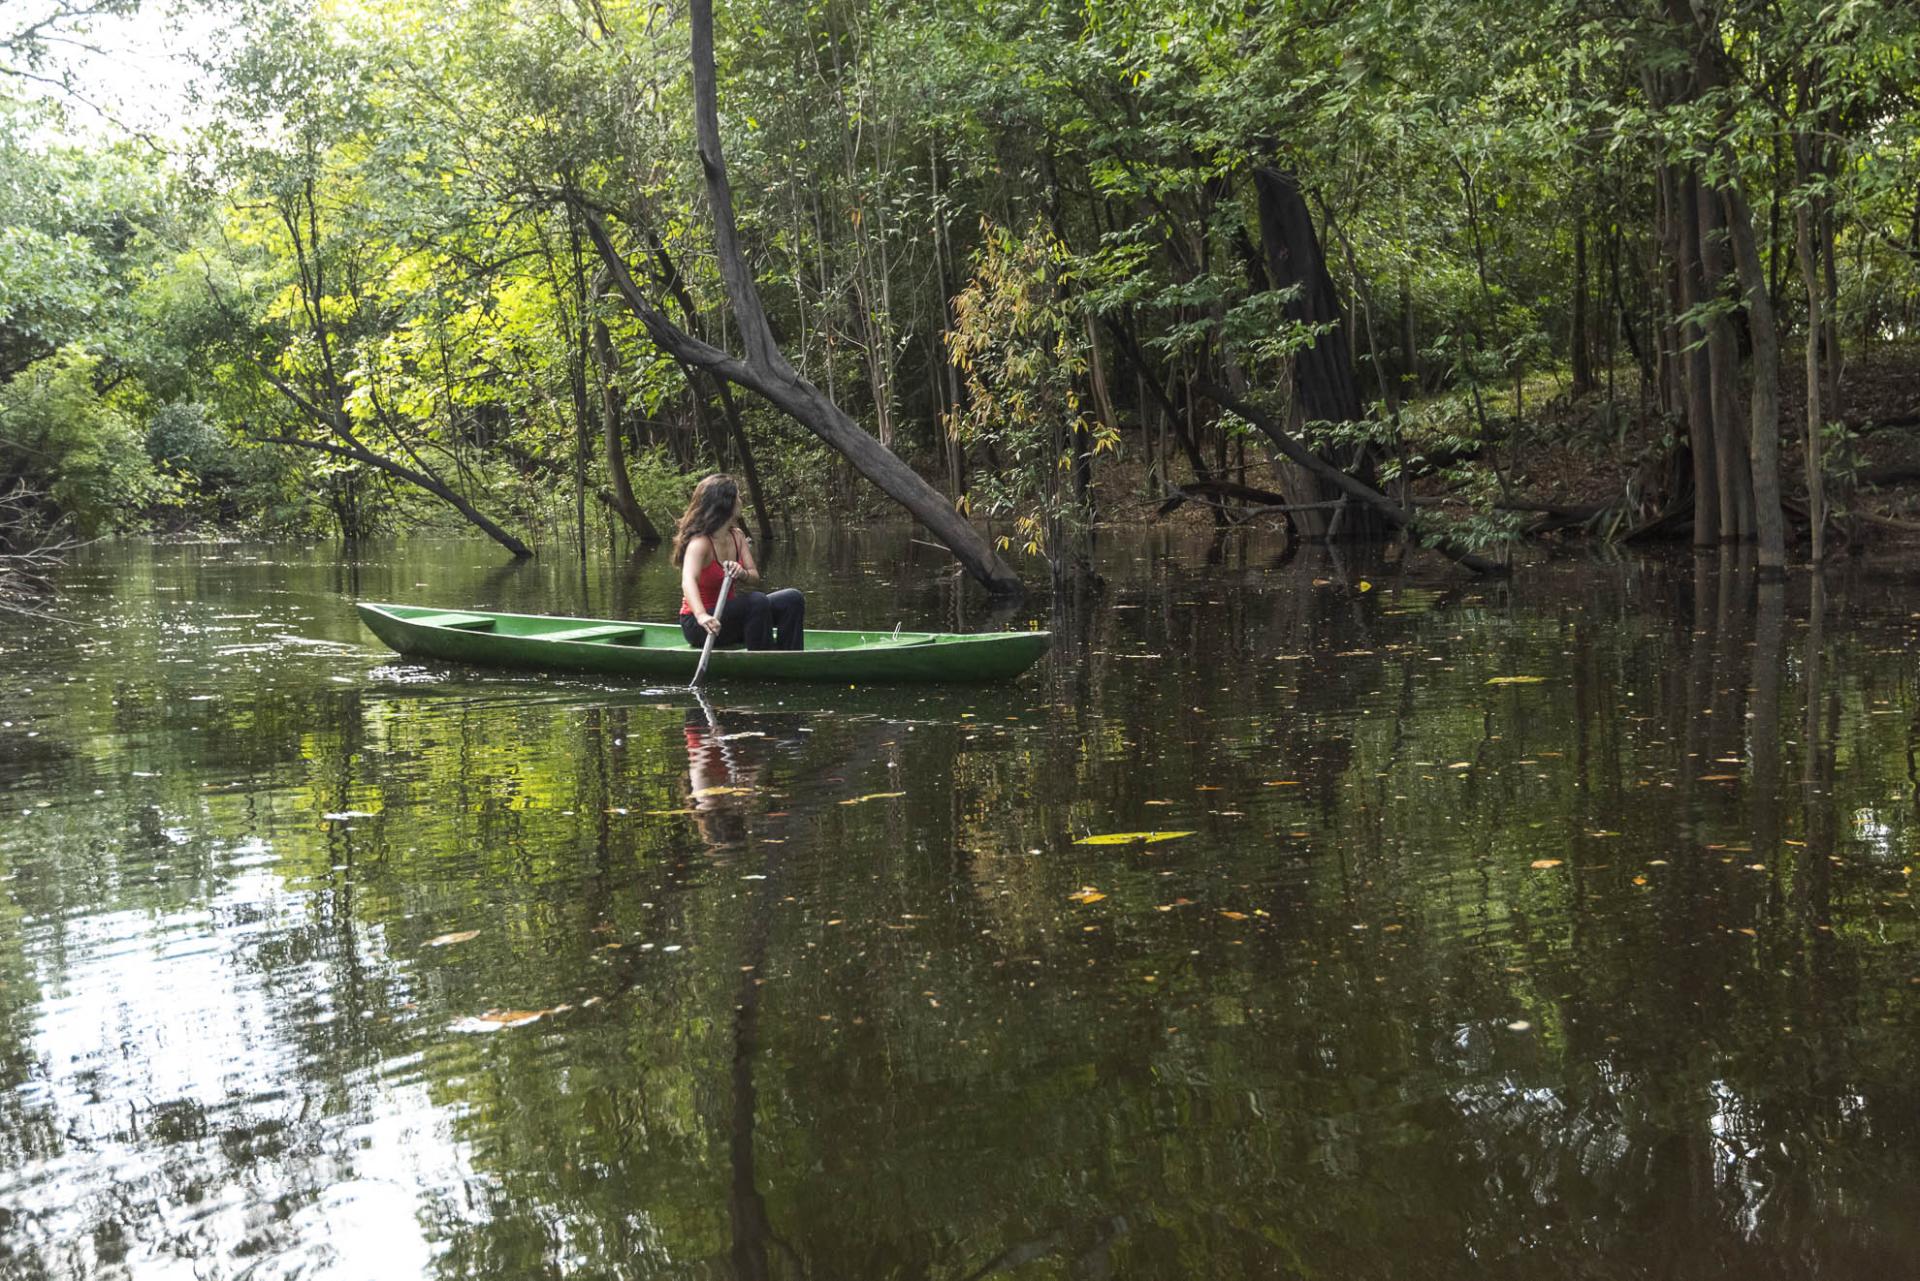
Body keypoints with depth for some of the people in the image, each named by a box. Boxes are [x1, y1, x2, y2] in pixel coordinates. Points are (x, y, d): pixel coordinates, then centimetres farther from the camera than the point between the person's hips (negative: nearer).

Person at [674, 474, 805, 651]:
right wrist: (702, 616, -59)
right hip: (697, 626, -8)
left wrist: (742, 574, -27)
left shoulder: (737, 536, 4)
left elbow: (755, 576, -1)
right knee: (757, 601, -31)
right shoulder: (699, 543, -21)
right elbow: (688, 581, -40)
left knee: (792, 599, -6)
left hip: (728, 615, 8)